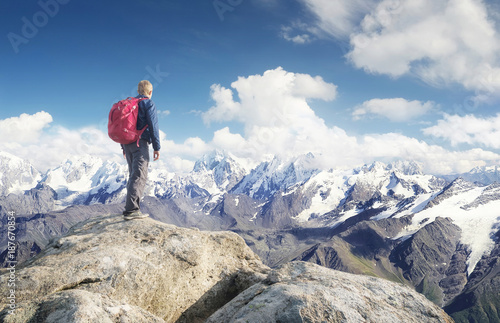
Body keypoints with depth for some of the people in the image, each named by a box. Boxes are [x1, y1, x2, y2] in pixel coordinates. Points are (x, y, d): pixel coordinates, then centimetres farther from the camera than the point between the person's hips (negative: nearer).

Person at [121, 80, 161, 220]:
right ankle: (131, 209, -18)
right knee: (139, 176, -11)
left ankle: (131, 206, 16)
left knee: (133, 175, 15)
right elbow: (153, 126, -10)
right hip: (140, 143, -8)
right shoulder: (149, 104, -2)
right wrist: (157, 147, -8)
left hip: (127, 143, 8)